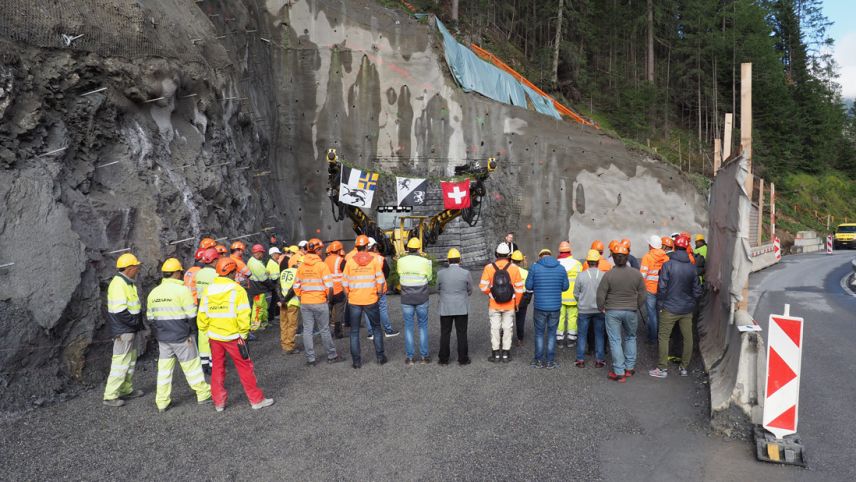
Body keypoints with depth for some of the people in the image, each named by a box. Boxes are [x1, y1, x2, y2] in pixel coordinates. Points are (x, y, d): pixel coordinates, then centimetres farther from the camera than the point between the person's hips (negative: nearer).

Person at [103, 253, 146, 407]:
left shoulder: (128, 283, 12)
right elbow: (120, 311, -25)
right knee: (120, 363, -5)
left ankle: (127, 390, 30)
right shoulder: (118, 284, -20)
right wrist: (136, 322, -17)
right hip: (123, 331, -10)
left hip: (130, 330, 10)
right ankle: (110, 396, 3)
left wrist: (138, 322, 11)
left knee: (130, 361, 19)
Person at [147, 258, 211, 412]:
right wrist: (191, 331, -2)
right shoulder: (182, 289, -13)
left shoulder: (154, 292, 7)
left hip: (162, 337, 5)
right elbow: (191, 314, -14)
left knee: (164, 368, 11)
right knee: (192, 365, 6)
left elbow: (150, 317, 13)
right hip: (181, 337, -5)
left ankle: (162, 402, 14)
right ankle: (203, 394, 17)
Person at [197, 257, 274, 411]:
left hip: (214, 337, 4)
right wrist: (244, 334, -2)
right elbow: (243, 316, -15)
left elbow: (202, 316, 3)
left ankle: (219, 402, 23)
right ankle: (256, 400, 14)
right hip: (233, 337, -4)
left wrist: (207, 332, 14)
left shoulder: (208, 290, 1)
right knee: (245, 368, 6)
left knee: (217, 369, 16)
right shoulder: (237, 290, -12)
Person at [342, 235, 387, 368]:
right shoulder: (374, 260, -4)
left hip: (354, 301, 0)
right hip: (371, 300, 0)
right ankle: (380, 356, 18)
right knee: (376, 328, 16)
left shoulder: (350, 261, -2)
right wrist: (379, 292, 9)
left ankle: (356, 360, 10)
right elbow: (380, 280, -6)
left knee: (354, 331, 10)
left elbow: (344, 283, 0)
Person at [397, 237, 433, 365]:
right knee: (423, 326, 12)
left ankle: (409, 357, 10)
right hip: (421, 299, -1)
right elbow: (429, 278, 3)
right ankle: (424, 356, 14)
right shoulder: (425, 261, -10)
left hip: (406, 299, 1)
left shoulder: (401, 261, -7)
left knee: (408, 327, 9)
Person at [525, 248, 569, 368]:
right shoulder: (561, 268, 0)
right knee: (552, 334, 13)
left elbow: (528, 286, -5)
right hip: (555, 307, 2)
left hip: (540, 306, -2)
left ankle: (539, 360, 16)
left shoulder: (535, 267, -7)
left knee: (539, 333, 11)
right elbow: (565, 286, 5)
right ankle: (550, 361, 15)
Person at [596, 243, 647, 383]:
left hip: (612, 311, -3)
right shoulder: (636, 274, -3)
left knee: (615, 341, 3)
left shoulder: (609, 274, -13)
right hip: (631, 311, 3)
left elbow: (601, 294, -9)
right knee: (631, 337, 22)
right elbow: (642, 294, 4)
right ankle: (630, 367, 24)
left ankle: (619, 372, 3)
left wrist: (601, 308, 7)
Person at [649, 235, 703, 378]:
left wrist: (660, 303, 1)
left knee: (664, 337, 5)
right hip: (687, 309, 4)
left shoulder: (668, 265, -13)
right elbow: (697, 291, 3)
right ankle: (684, 367, 21)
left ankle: (663, 368, 7)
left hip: (670, 308, -3)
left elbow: (662, 287, -13)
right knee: (688, 338, 13)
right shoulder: (692, 268, -3)